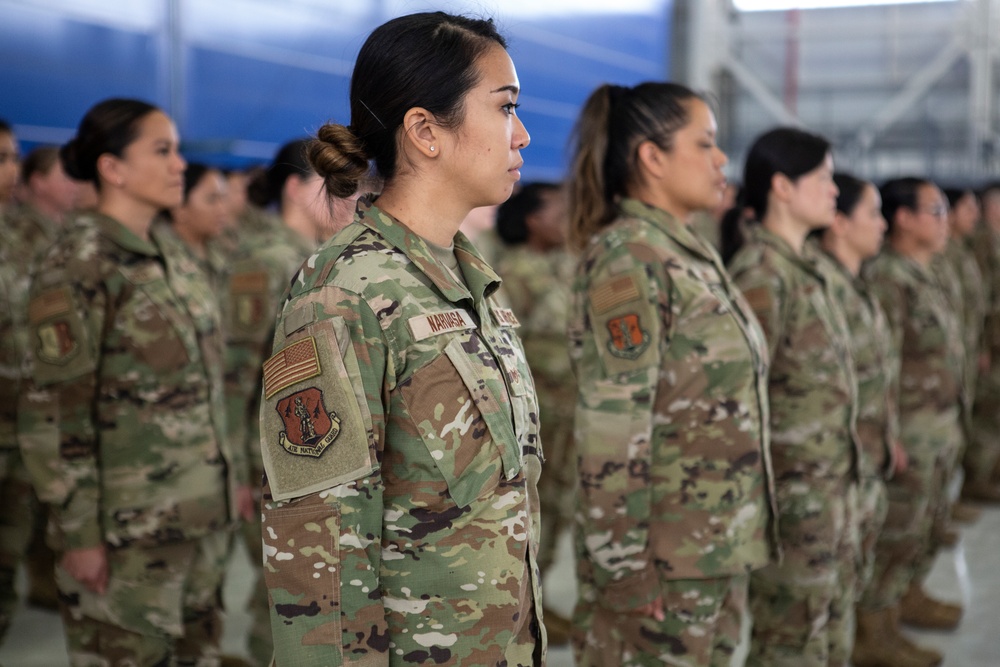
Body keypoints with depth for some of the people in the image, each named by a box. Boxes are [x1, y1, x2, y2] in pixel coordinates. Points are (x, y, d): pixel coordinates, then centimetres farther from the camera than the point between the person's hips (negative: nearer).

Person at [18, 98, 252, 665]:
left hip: (202, 513, 7)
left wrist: (232, 474, 17)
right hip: (127, 526, -7)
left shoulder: (174, 260, 11)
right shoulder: (78, 265, -13)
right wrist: (78, 531, -16)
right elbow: (57, 412, -15)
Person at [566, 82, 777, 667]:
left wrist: (733, 540, 17)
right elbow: (613, 424, -20)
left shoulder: (693, 254, 11)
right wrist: (623, 564, -21)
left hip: (719, 544, 8)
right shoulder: (627, 261, -16)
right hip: (661, 555, -8)